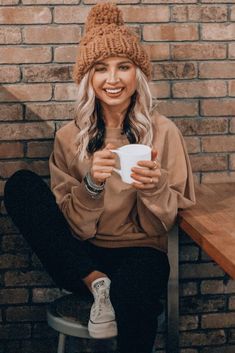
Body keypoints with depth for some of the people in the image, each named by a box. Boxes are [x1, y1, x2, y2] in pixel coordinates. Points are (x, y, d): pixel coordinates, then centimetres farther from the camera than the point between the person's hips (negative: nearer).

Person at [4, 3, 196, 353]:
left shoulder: (163, 131, -2)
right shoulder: (70, 137, 1)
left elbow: (162, 224, 1)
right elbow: (75, 227, -1)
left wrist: (154, 187, -21)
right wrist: (91, 185, -20)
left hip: (140, 251, -2)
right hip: (82, 258, 3)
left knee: (133, 289, -39)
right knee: (21, 184, -18)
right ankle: (97, 285, -16)